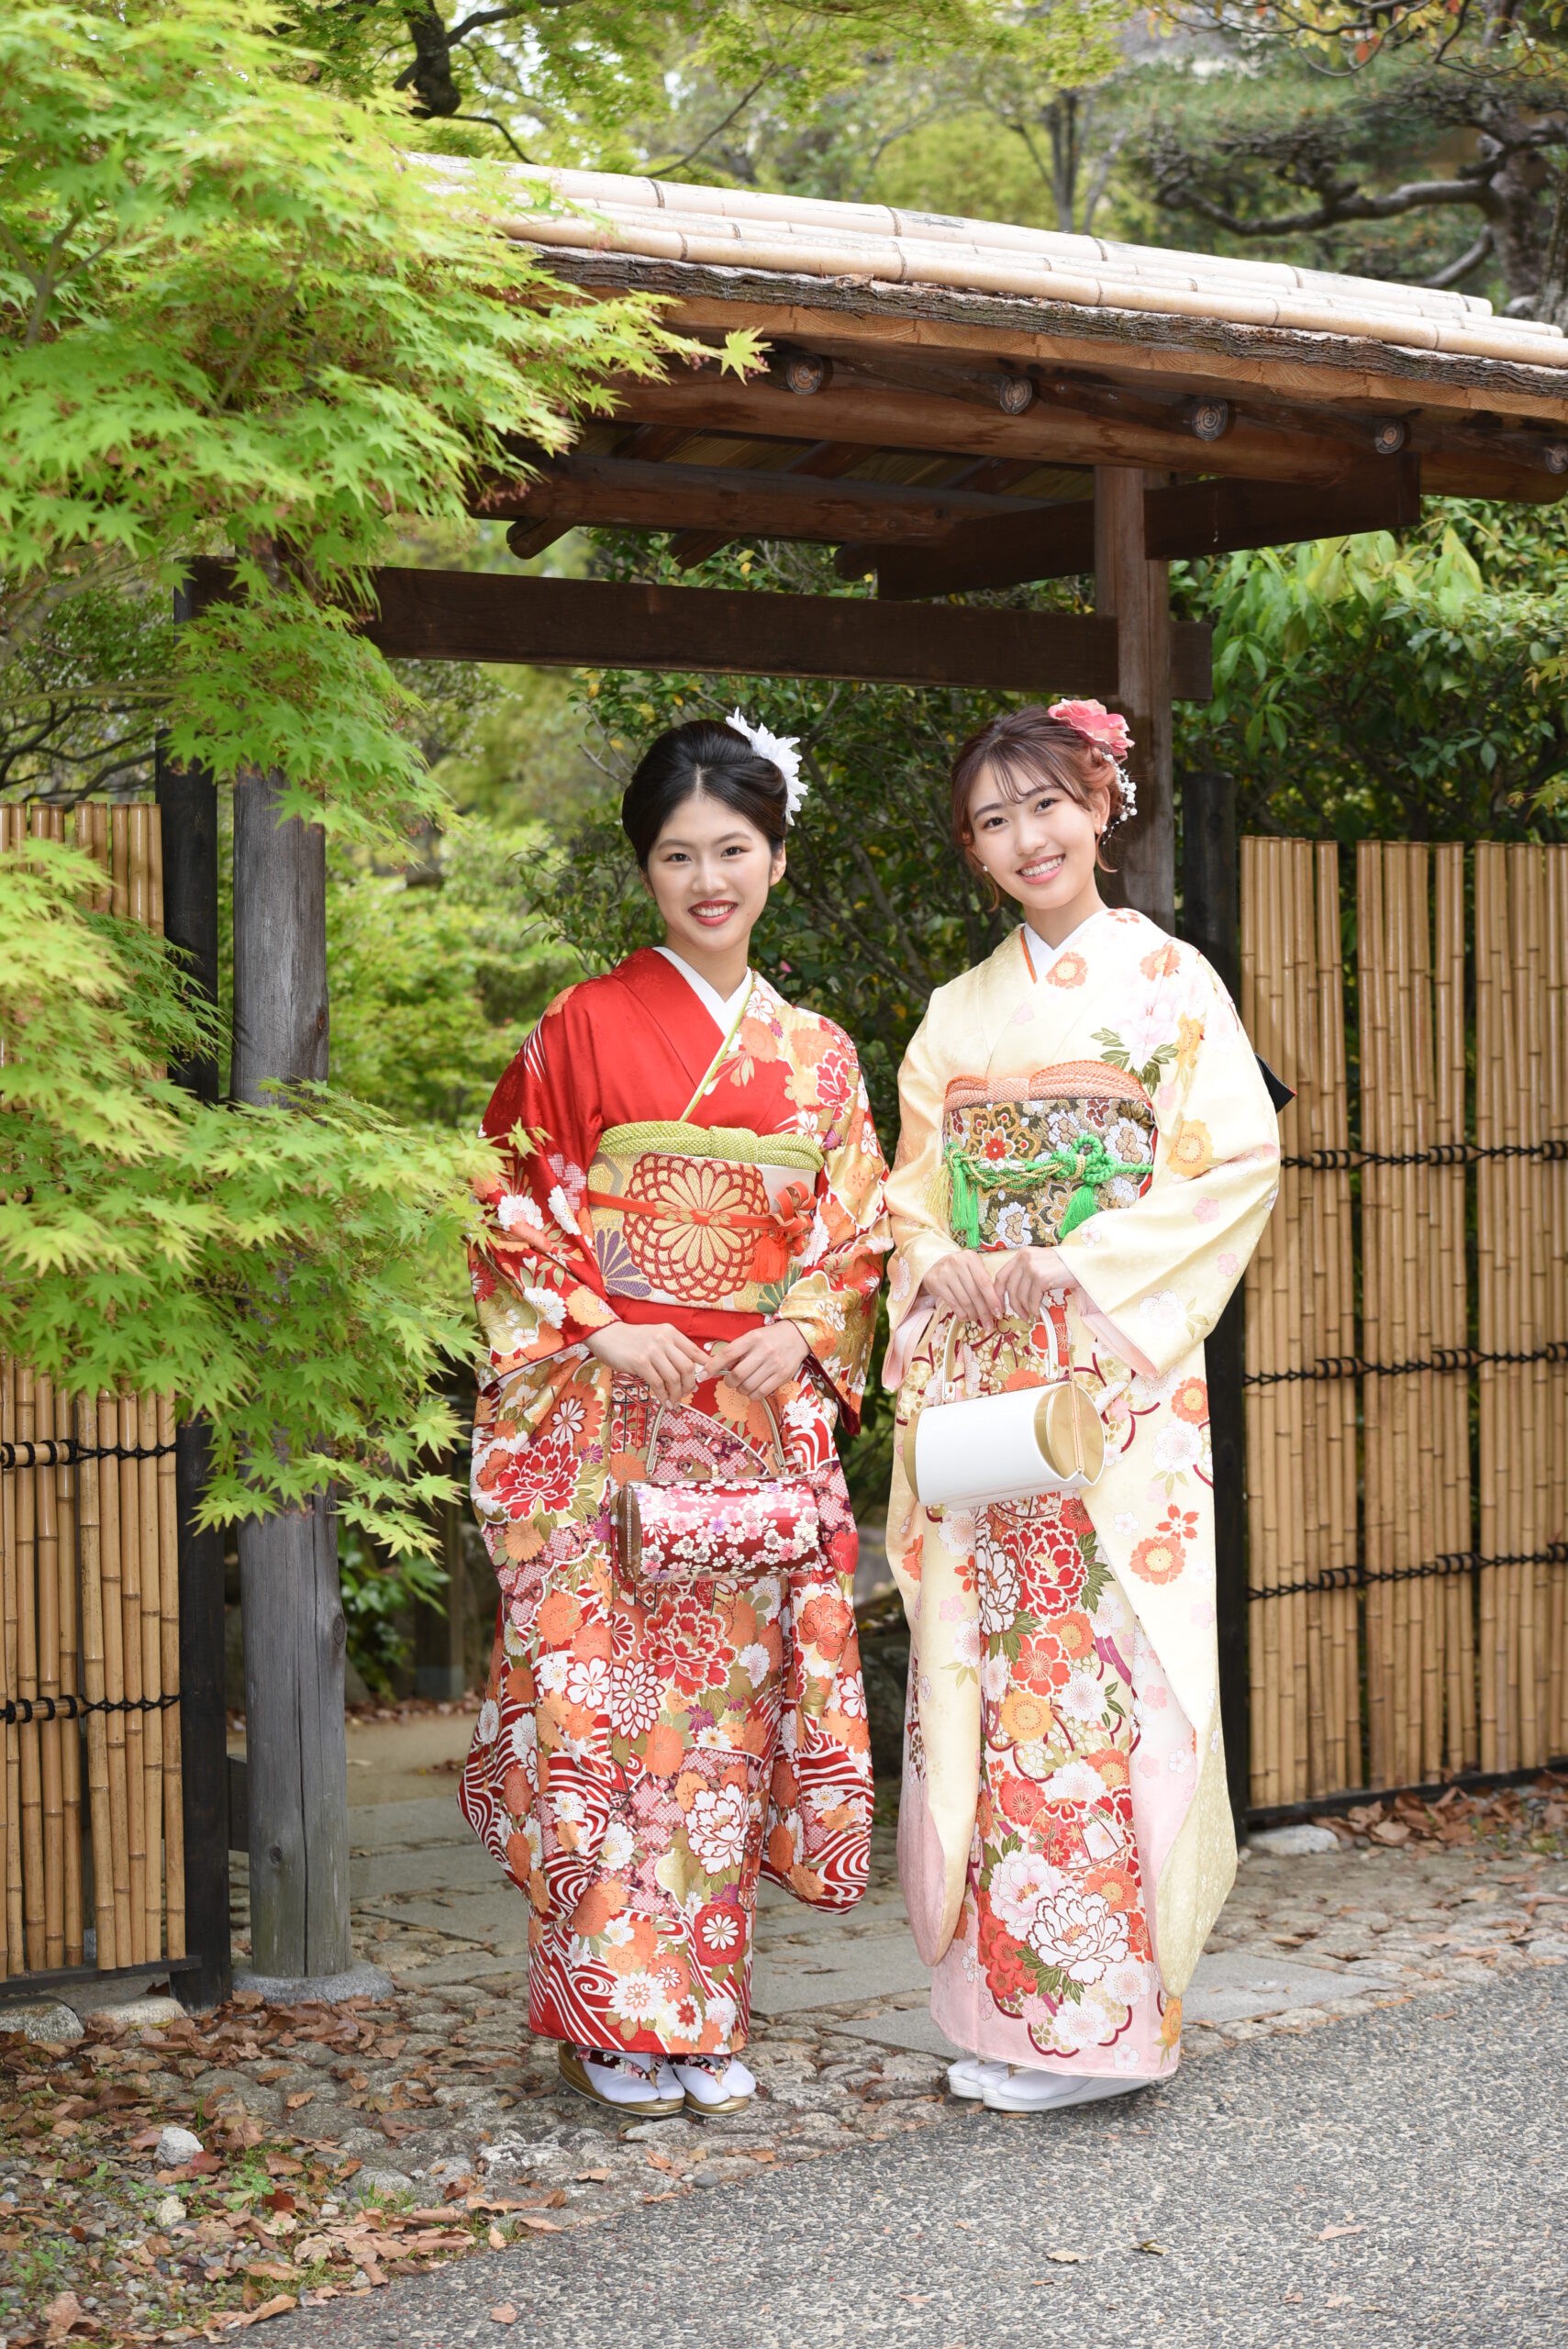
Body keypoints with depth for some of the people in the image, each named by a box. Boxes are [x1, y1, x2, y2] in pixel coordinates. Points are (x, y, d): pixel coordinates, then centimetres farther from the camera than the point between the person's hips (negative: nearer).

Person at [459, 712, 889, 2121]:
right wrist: (600, 1330, -12)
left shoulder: (818, 1055, 13)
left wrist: (804, 1332, -3)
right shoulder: (587, 1026, 2)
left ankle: (706, 2015, 14)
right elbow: (518, 1214, 0)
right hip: (608, 1416, -3)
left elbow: (855, 1233, 14)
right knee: (603, 1699, -6)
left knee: (730, 1704, 4)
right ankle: (617, 2018, 4)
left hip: (762, 1423, 3)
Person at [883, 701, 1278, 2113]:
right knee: (980, 1673, 1)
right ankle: (1012, 2009, 9)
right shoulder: (959, 1014, 16)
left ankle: (1110, 2011, -1)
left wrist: (1060, 1267, -13)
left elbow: (1235, 1164, -7)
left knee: (1105, 1665, -9)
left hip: (1121, 1376, -4)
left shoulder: (1166, 979, 2)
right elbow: (914, 1192, 17)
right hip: (978, 1382, 5)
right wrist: (945, 1270, -5)